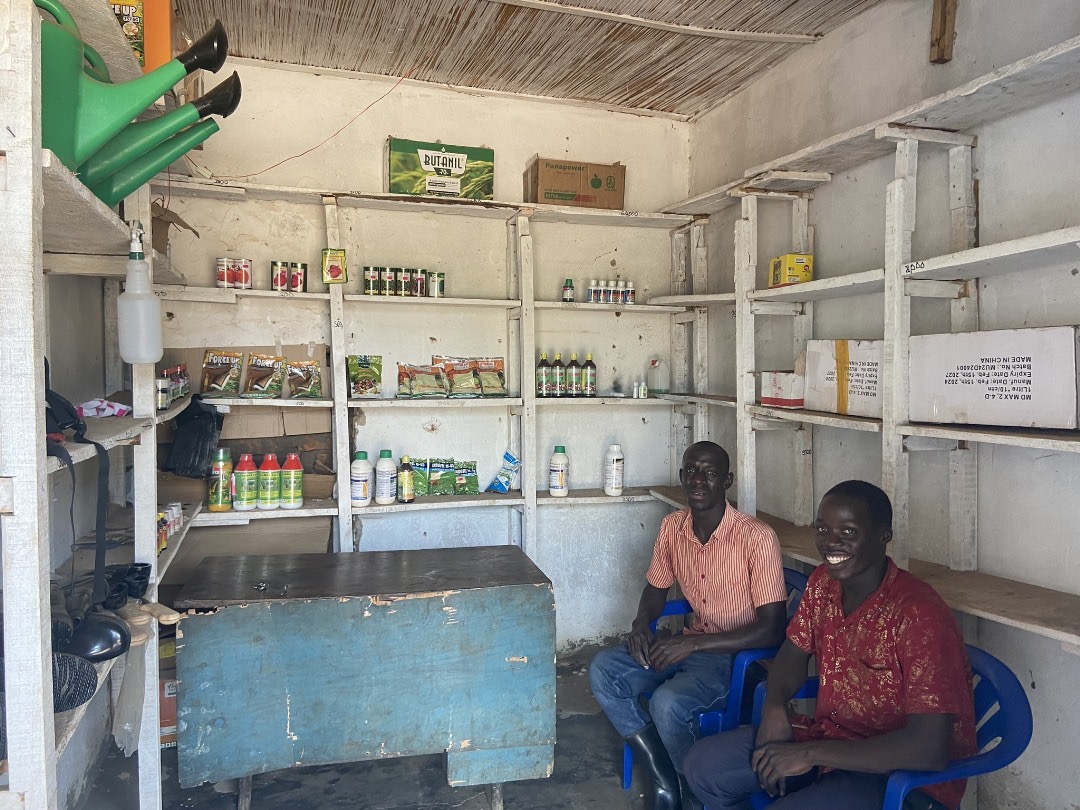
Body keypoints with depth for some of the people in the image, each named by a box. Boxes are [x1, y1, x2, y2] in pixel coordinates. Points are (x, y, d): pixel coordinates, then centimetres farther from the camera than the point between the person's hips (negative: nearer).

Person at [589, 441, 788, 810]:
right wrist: (641, 622, -8)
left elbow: (773, 628, -21)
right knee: (604, 670, -12)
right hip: (692, 645, 7)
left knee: (667, 703, -30)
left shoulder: (757, 537, -21)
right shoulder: (672, 527, -2)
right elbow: (656, 588, 15)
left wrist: (695, 643, -26)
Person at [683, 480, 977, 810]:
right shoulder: (822, 582, -3)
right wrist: (774, 709, -11)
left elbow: (930, 748, -30)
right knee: (703, 764, 0)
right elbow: (794, 653, 11)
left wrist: (811, 753, -27)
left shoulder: (919, 615, -26)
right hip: (830, 734, 7)